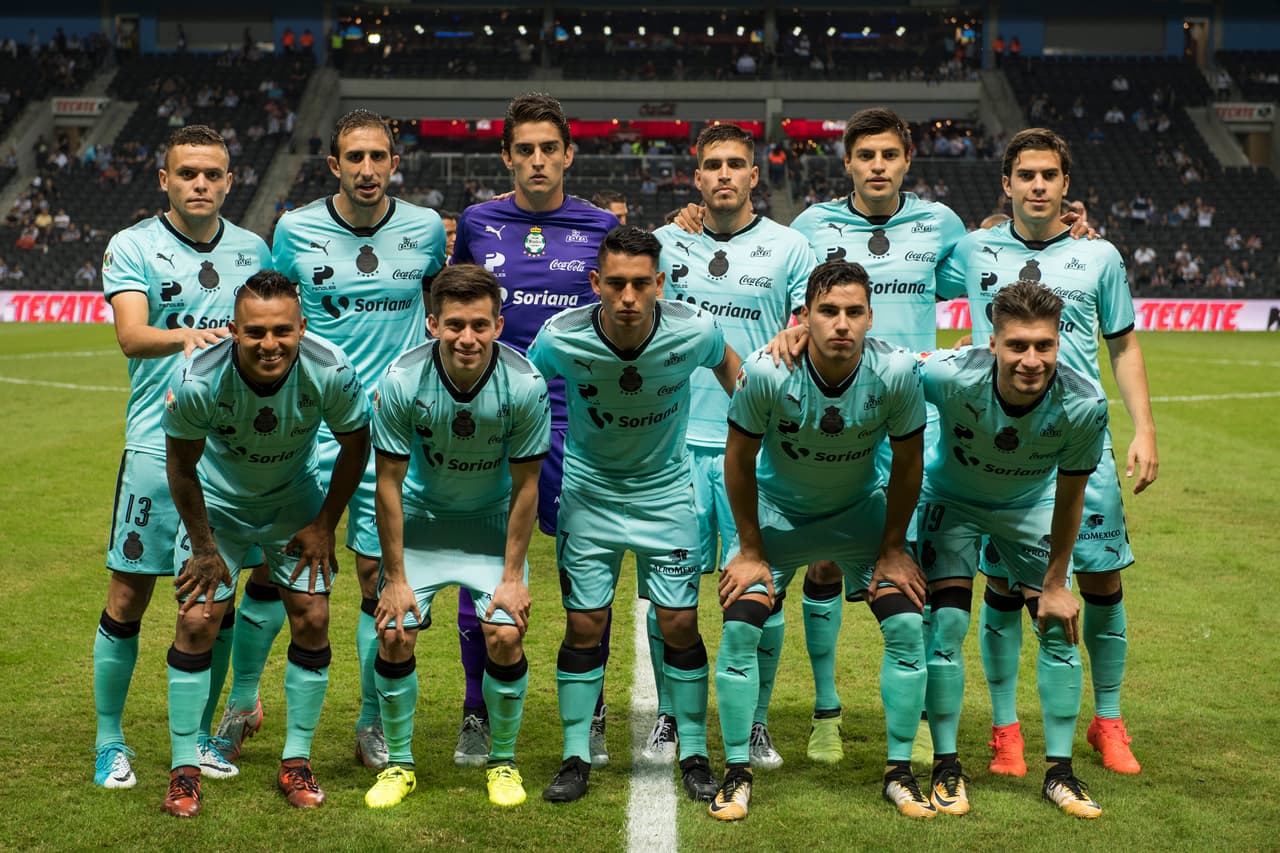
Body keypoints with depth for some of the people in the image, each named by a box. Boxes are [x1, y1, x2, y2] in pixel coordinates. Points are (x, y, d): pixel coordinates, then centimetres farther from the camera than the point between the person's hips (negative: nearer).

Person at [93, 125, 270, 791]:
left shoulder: (253, 250, 11)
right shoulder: (132, 247, -1)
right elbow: (131, 336, -16)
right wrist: (186, 336, -35)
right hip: (157, 444, -3)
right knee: (129, 597, 0)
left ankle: (200, 735, 22)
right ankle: (110, 742, 15)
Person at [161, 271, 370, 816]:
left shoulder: (330, 372, -30)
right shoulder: (197, 382, -33)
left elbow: (355, 444, -10)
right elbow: (181, 465, -14)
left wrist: (324, 525, -5)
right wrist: (204, 546, -8)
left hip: (295, 501, 1)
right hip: (217, 503, -1)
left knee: (311, 619, -5)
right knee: (197, 621, -9)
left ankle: (296, 762, 10)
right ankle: (184, 768, 6)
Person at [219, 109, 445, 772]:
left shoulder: (425, 229, 3)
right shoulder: (296, 230, -1)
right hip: (311, 426, -1)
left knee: (381, 575, 3)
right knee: (276, 567, -1)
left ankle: (373, 724, 19)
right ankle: (242, 700, 23)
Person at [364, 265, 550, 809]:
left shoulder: (525, 384, -25)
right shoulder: (401, 381, -25)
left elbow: (525, 486, -13)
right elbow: (389, 482, -14)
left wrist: (513, 575, -12)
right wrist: (396, 577, -12)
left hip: (493, 521, 0)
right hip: (420, 518, 0)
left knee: (505, 636, -12)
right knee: (394, 636, -8)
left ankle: (503, 762, 10)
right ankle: (398, 764, 13)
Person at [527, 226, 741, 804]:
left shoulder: (693, 332, -22)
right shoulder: (561, 338, -23)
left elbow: (727, 366, 3)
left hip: (665, 489, 0)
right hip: (589, 490, 0)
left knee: (680, 623, -1)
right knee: (584, 626, 1)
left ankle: (694, 756, 15)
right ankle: (576, 758, 15)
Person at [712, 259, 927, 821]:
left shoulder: (896, 372, -26)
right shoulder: (767, 372, -29)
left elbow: (907, 464, -9)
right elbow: (739, 460, -13)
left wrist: (892, 549, -5)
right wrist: (750, 552, -8)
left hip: (861, 510, 1)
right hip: (777, 508, -1)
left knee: (907, 626, -10)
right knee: (739, 627, -14)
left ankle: (899, 773, 7)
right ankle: (737, 775, 2)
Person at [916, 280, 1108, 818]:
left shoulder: (1083, 404, -32)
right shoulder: (952, 376, -39)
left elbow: (1069, 495, -16)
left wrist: (1055, 583, -8)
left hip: (1031, 506, 2)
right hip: (953, 500, -2)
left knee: (1059, 629, -3)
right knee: (947, 624, -12)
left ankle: (1059, 772, 12)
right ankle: (946, 768, 4)